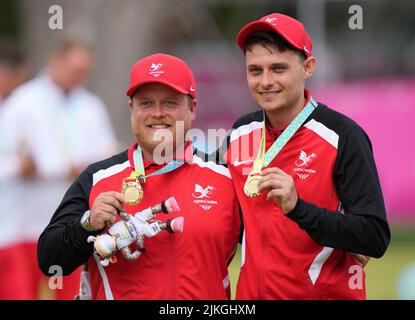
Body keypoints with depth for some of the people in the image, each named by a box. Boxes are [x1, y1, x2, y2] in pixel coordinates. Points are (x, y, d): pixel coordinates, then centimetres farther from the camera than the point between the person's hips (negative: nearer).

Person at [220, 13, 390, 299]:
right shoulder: (240, 133, 3)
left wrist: (298, 208, -29)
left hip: (327, 292, -5)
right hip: (253, 292, 5)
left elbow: (376, 240, -20)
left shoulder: (343, 136, -13)